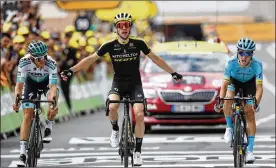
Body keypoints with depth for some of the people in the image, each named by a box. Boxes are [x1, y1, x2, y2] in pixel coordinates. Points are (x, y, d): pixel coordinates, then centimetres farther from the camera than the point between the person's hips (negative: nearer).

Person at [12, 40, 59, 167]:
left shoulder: (51, 63, -37)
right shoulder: (24, 62, -35)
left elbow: (53, 86, -40)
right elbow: (19, 85, -32)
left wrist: (53, 101, -57)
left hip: (46, 81, 0)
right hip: (31, 82, 0)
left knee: (54, 99, -33)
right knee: (27, 116, -10)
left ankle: (48, 129, -8)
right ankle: (22, 153, -7)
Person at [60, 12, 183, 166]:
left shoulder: (138, 43, -8)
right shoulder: (110, 45, -8)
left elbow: (155, 58, 3)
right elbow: (91, 59, -4)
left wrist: (173, 73, 4)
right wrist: (71, 70, -12)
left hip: (135, 83, 0)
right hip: (118, 83, 0)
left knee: (139, 114, -18)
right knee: (112, 107, -30)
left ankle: (138, 151, -5)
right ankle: (115, 130, 1)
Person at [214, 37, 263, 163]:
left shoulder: (257, 65, -33)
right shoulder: (231, 63, -33)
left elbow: (259, 87, -36)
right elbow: (225, 84, -32)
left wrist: (256, 103, -52)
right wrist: (220, 100, -45)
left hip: (249, 85, -1)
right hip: (234, 83, 1)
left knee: (250, 115, -12)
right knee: (228, 99, -32)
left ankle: (250, 150, -11)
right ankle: (229, 127, -10)